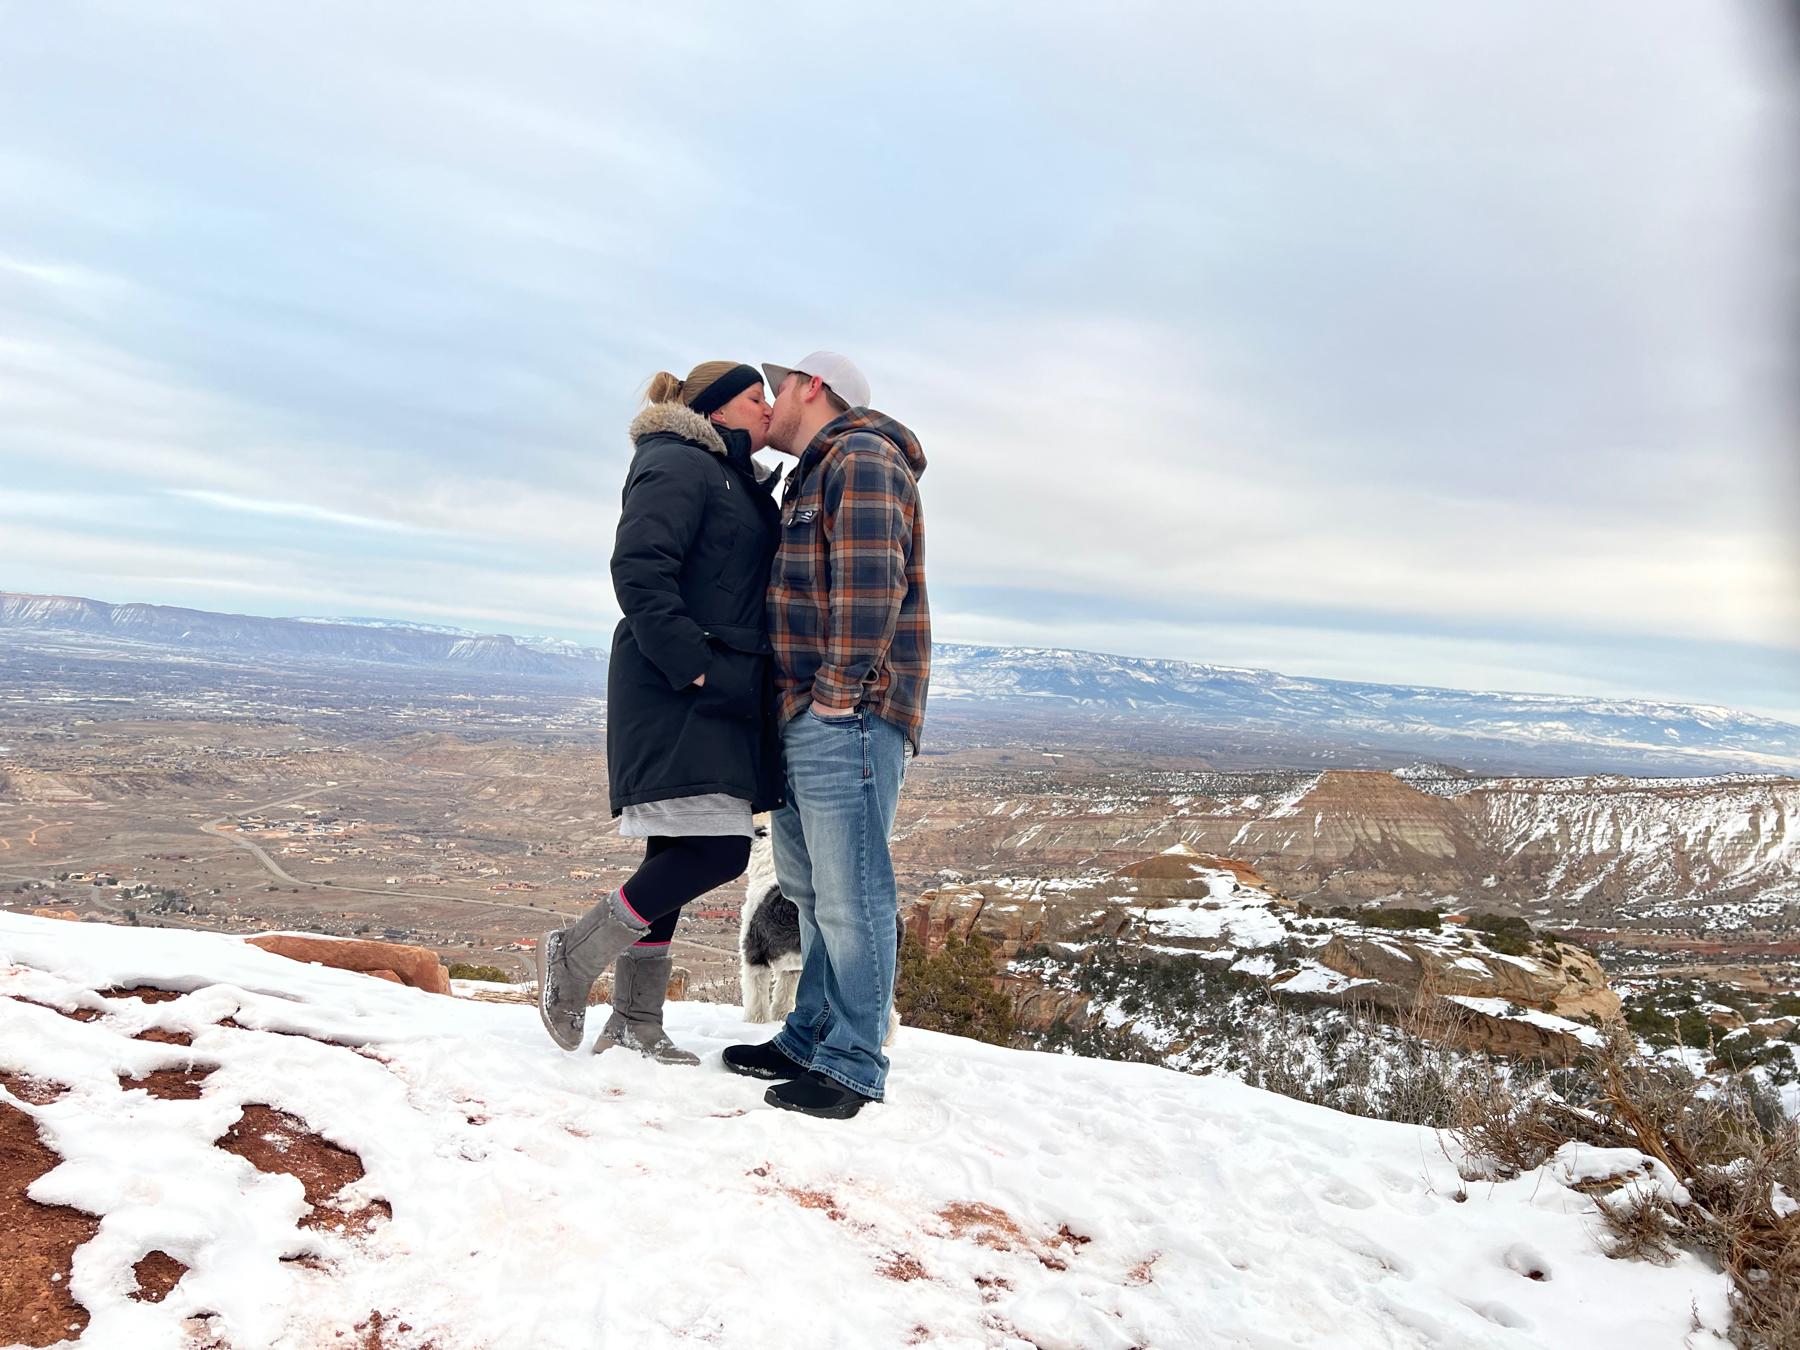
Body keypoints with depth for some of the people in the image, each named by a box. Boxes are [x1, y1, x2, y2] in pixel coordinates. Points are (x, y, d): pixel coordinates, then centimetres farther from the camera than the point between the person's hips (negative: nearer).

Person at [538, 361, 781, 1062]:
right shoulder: (679, 467, -7)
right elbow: (637, 568, -19)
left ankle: (635, 1023, 16)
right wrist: (689, 664, -21)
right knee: (717, 849, -15)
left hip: (716, 695, 10)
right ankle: (575, 954, -1)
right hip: (676, 696, -10)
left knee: (679, 854, 9)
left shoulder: (733, 480, 24)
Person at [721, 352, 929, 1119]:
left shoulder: (861, 460, -7)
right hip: (802, 718, 11)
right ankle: (809, 1041, 25)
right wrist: (800, 695, 16)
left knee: (849, 892, -7)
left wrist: (842, 687, -20)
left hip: (847, 718, -11)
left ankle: (853, 1065, 0)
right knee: (810, 889, 15)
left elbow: (870, 580, -21)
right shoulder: (814, 477, 26)